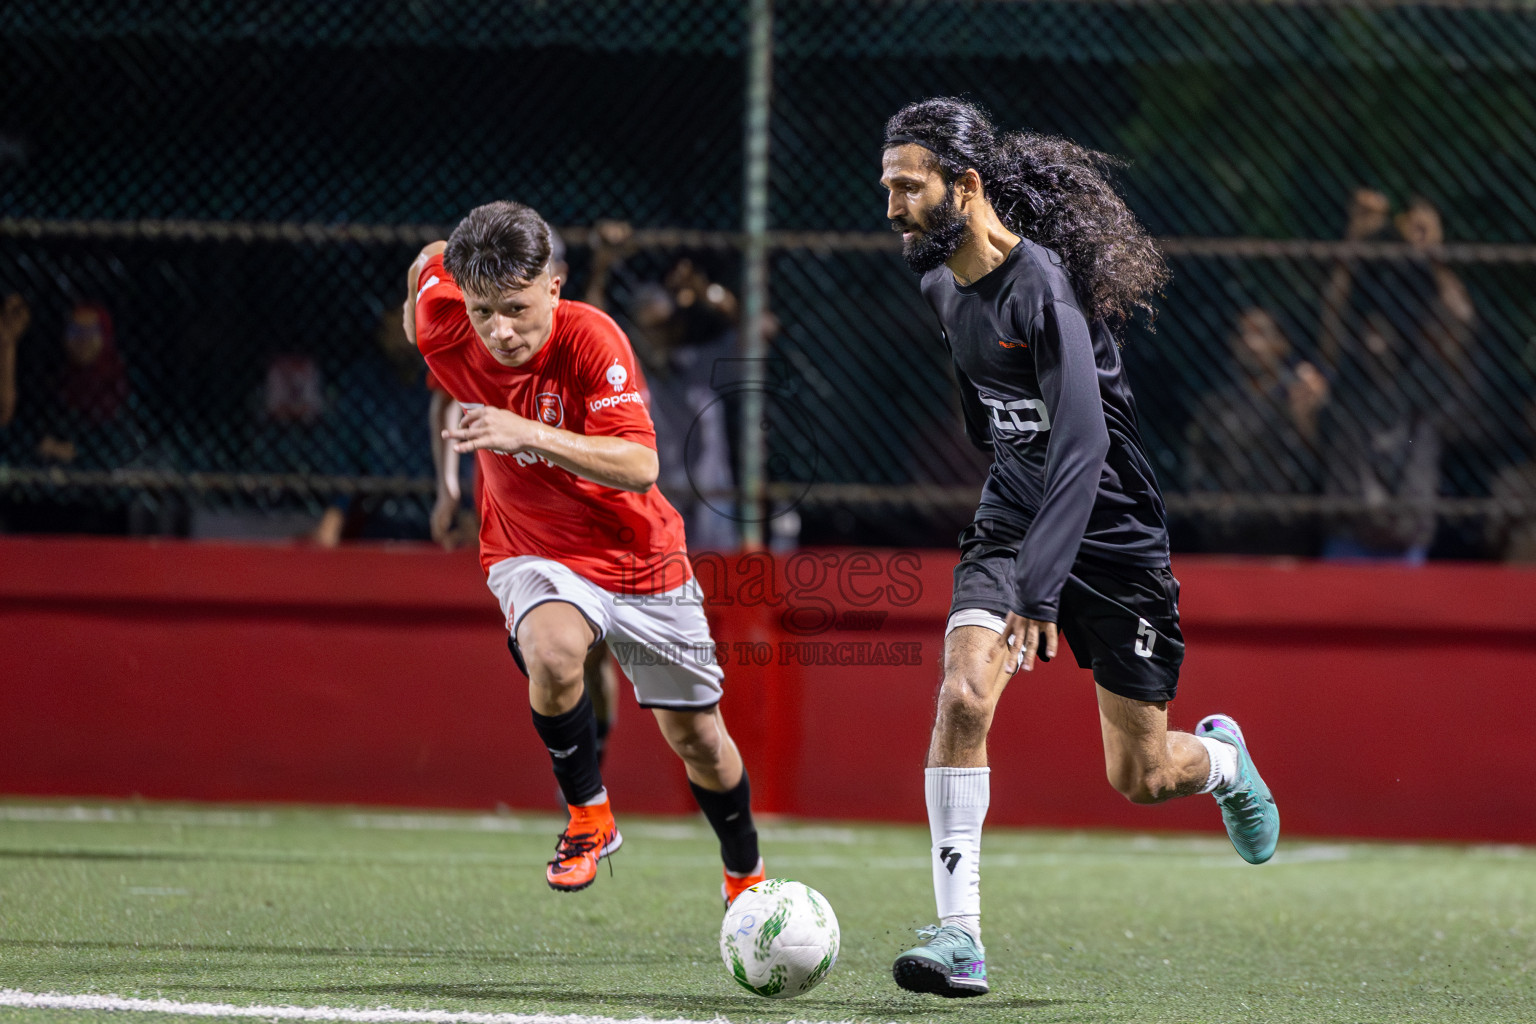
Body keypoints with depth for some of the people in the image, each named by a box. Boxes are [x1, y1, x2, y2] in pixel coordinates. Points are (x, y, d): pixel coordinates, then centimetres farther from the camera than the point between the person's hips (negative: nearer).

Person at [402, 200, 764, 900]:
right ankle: (588, 816, -10)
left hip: (637, 551, -1)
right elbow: (430, 260, 5)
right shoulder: (443, 326, -19)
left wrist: (531, 434, -50)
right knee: (553, 654, -34)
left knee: (696, 737, 10)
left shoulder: (590, 338, -28)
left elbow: (640, 467, -39)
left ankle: (746, 878, 37)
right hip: (533, 551, 1)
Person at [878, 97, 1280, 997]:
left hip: (1111, 532, -5)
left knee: (1140, 780, 4)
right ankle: (961, 938, -20)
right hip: (1012, 518, 6)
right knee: (963, 696, -20)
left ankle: (1222, 758, 42)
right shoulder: (943, 283, 0)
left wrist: (1038, 588, -39)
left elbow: (1081, 445, -32)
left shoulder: (1043, 285, -26)